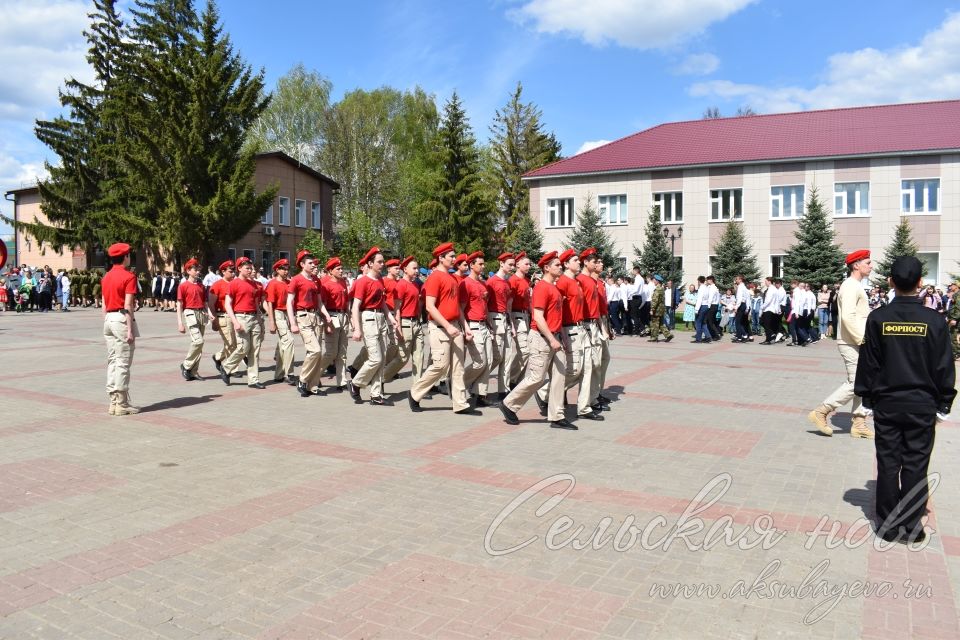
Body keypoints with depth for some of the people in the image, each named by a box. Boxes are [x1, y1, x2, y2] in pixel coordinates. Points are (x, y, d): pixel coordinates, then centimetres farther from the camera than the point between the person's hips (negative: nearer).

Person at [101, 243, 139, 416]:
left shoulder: (106, 277, 13)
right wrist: (130, 330, -17)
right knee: (123, 362, -5)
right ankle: (122, 404, -2)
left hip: (109, 319, 8)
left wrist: (106, 326, 20)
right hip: (122, 319, -8)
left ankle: (113, 402, 15)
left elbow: (104, 305, 14)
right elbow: (128, 306, -16)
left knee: (112, 361, 11)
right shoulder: (129, 277, -10)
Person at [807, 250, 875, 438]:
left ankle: (859, 424, 16)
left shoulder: (856, 286, 18)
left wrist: (863, 339, 16)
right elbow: (848, 317, -24)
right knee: (855, 383, -9)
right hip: (851, 343, -10)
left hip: (857, 342, 10)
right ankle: (821, 412, -1)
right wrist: (863, 339, -21)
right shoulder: (851, 286, -14)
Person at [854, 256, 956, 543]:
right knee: (915, 465, 8)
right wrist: (944, 402, 8)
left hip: (886, 403, 0)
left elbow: (868, 363, -2)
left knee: (888, 463, 9)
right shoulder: (933, 320, -8)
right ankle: (911, 527, 15)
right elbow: (944, 367, -2)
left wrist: (867, 396, 9)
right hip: (922, 405, 0)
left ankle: (887, 524, 17)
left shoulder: (877, 318, -7)